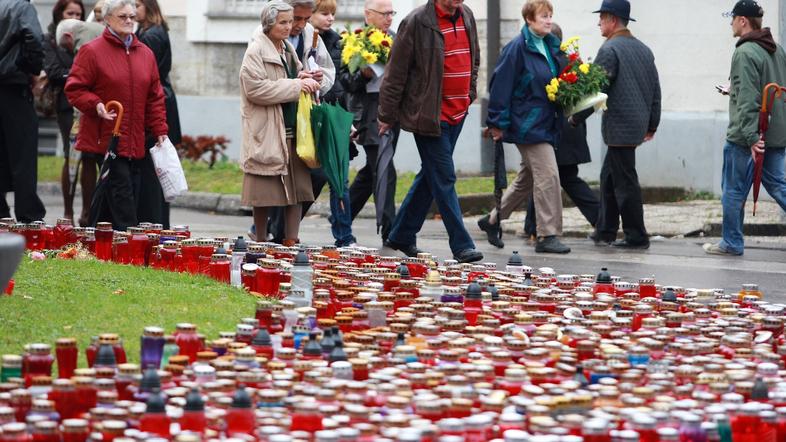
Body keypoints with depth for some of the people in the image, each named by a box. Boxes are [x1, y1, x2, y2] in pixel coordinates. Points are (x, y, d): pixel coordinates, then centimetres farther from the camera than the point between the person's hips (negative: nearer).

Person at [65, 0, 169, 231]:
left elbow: (155, 97, 16)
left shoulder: (146, 54, 13)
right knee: (121, 194, -12)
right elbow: (74, 89, -4)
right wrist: (96, 105, -21)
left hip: (135, 143, 6)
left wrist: (160, 131, 7)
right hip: (105, 140, -6)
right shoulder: (91, 51, -4)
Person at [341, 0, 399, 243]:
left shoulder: (394, 39, 13)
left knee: (371, 171, 13)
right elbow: (345, 81, -7)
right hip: (369, 114, -7)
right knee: (385, 171, -11)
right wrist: (364, 75, -23)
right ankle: (389, 232, -10)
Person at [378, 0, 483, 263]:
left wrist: (470, 92, 19)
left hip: (458, 113, 7)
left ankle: (402, 236, 25)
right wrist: (388, 115, -7)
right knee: (443, 179, -5)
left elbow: (474, 57, 25)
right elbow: (396, 72, -10)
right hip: (429, 113, -7)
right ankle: (461, 245, -2)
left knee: (431, 176, 14)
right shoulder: (417, 22, -13)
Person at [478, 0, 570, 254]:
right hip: (527, 124, -9)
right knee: (547, 176, -13)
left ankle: (492, 221, 31)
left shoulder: (552, 47, 11)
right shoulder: (518, 48, -12)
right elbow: (501, 85, -13)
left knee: (526, 179, 16)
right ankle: (547, 236, -9)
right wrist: (498, 123, -14)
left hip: (545, 124, 9)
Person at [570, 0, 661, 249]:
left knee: (625, 182, -4)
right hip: (637, 124, 9)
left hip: (620, 127, -9)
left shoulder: (610, 50, -12)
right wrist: (652, 124, 25)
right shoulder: (643, 49, 14)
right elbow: (655, 90, 17)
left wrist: (576, 118, -4)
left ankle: (637, 238, -1)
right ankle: (605, 232, 22)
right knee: (609, 178, 17)